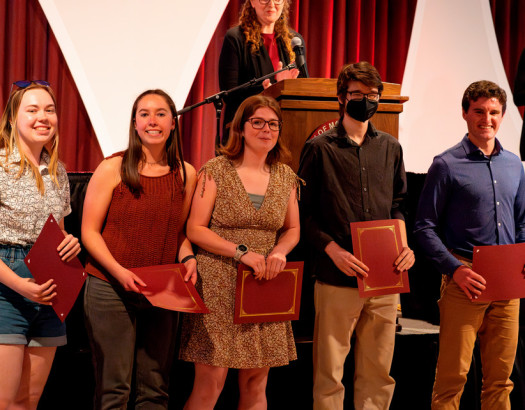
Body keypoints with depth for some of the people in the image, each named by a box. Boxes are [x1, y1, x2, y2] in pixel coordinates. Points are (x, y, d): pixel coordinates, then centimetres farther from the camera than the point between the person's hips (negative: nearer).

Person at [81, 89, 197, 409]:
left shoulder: (187, 175, 7)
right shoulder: (113, 169, -3)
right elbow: (90, 231, -3)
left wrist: (188, 259, -3)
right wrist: (119, 271, -16)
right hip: (111, 289, -3)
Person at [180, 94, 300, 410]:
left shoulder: (286, 176, 10)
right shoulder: (216, 170, -3)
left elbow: (293, 229, 17)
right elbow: (195, 229, -5)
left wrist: (280, 251, -6)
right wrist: (241, 252, -16)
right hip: (220, 286, -4)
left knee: (256, 382, 7)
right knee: (211, 381, -8)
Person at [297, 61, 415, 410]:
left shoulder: (390, 148, 14)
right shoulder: (320, 148, 1)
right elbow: (304, 212, 0)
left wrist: (403, 244, 1)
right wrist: (331, 248, -14)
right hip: (336, 277, -4)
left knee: (379, 371, 9)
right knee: (329, 372, 1)